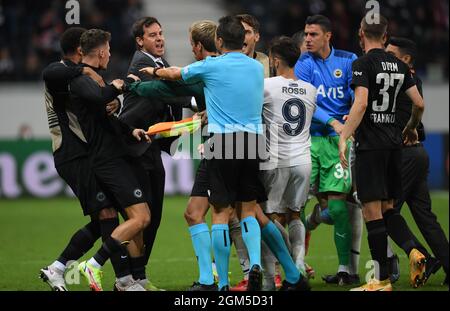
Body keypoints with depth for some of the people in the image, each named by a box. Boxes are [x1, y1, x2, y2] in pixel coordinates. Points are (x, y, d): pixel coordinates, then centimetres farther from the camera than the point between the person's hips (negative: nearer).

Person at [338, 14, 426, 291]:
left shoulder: (363, 64, -9)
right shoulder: (399, 65, 10)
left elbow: (361, 103, -21)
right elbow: (419, 103, 11)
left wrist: (344, 137, -21)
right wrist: (411, 129, 28)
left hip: (370, 145, -7)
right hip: (394, 143, 7)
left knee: (373, 211, -3)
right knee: (388, 208, 16)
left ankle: (382, 280, -3)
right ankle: (413, 250, -9)